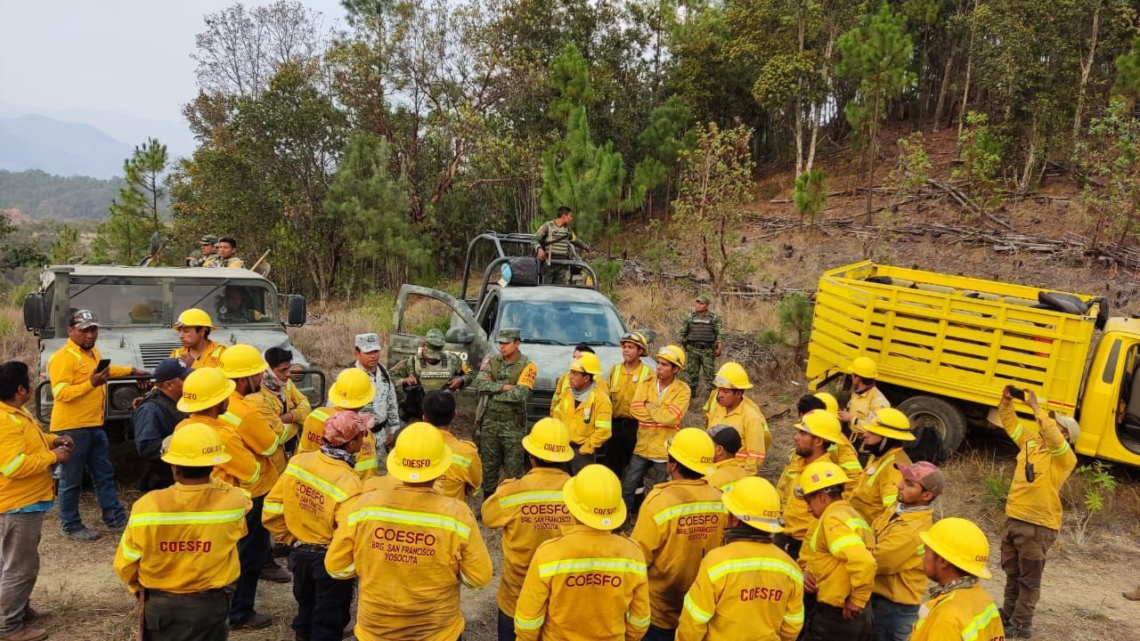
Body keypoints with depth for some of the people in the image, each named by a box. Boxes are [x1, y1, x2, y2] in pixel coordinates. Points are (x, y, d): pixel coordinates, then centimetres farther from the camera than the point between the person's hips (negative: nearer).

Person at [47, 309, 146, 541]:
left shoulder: (93, 352, 13)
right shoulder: (63, 357, -16)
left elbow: (104, 368, 35)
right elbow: (60, 393, -23)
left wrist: (132, 371, 43)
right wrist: (90, 384, -32)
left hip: (95, 425, 9)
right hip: (72, 427, -9)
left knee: (104, 474, 13)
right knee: (72, 479, 2)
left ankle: (115, 518, 20)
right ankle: (71, 526, 14)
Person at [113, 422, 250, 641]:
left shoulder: (147, 506, -22)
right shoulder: (232, 501, -21)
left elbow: (125, 565, -8)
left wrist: (139, 587, 12)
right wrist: (209, 479, 6)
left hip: (159, 605, 0)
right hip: (209, 605, 0)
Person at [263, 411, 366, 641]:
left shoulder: (298, 462, -11)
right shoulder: (348, 482, -29)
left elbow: (271, 510, -3)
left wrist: (289, 538, 10)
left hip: (299, 553, 6)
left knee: (306, 606, 31)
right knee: (328, 621, 16)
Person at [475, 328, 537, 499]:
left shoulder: (527, 366, -9)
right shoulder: (491, 361, 3)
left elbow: (521, 394, -22)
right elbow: (479, 383, -12)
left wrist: (492, 390, -13)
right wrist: (505, 387, -20)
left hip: (513, 425, -4)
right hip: (489, 422, 4)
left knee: (513, 468, 2)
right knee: (488, 465, 13)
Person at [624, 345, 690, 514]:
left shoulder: (682, 390, -12)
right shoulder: (646, 384, 0)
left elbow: (669, 417, -24)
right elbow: (635, 408, -13)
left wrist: (648, 405, -12)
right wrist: (660, 413, -18)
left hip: (666, 451, -3)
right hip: (643, 447, 3)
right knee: (627, 488, 9)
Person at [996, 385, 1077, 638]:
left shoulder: (1065, 457, -13)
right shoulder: (1030, 440, 7)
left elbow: (1052, 436, -33)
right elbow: (1010, 422, 14)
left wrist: (1035, 406, -30)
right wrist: (1007, 401, -4)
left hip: (1038, 525, -7)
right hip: (1013, 518, 7)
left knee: (1029, 578, 4)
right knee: (1012, 573, 19)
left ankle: (1021, 626, 14)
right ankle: (1008, 615, 32)